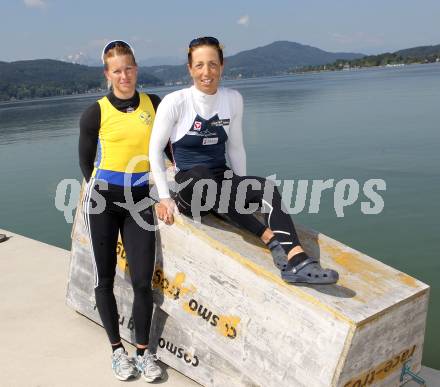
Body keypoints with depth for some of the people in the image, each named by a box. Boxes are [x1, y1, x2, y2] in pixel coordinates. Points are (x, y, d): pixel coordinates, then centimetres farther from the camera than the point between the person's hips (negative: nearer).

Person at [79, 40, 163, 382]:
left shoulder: (154, 105, 3)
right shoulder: (96, 113, -2)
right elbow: (86, 161, 9)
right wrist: (101, 190, 11)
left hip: (140, 200, 1)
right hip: (103, 200, -1)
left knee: (142, 280, -2)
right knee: (105, 278, 6)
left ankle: (143, 351, 15)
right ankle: (117, 348, 23)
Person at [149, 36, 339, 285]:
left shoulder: (233, 99, 3)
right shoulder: (175, 102, -8)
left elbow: (236, 147, 11)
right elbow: (155, 150, -2)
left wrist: (243, 188, 6)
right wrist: (165, 197, -7)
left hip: (222, 180, 4)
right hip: (189, 187, -3)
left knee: (267, 188, -27)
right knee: (201, 175, -39)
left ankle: (298, 261, -44)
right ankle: (271, 239, -35)